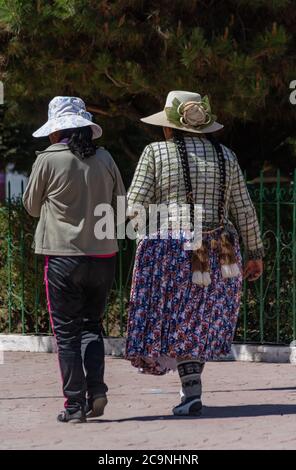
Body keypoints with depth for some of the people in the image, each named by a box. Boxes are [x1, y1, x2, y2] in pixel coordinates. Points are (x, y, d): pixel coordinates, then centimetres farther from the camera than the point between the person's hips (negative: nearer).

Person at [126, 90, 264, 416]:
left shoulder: (156, 153, -4)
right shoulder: (225, 156, 7)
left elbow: (134, 208, -6)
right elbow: (244, 211, 7)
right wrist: (255, 253, 13)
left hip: (170, 251, -4)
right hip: (218, 252, 4)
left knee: (177, 320, 3)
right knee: (203, 319, 17)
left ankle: (192, 393, -7)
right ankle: (190, 386, 19)